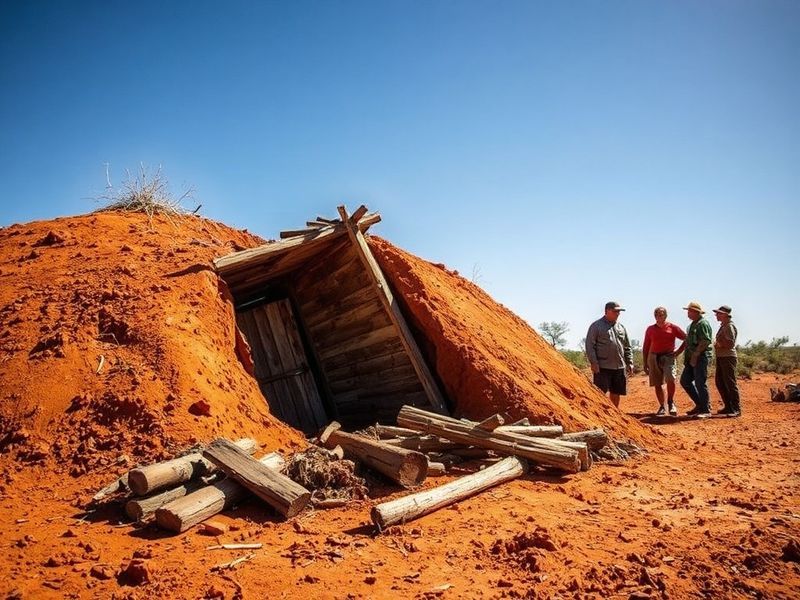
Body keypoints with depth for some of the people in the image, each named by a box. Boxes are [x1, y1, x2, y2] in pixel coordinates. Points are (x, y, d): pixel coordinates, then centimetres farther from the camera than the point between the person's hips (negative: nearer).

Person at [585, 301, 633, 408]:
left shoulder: (621, 327, 15)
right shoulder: (596, 326, -3)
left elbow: (627, 347, 19)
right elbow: (590, 346, -8)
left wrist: (629, 362, 10)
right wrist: (594, 362, -15)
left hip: (619, 367, 6)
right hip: (602, 367, -6)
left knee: (616, 393, 12)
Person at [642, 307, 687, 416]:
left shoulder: (672, 327, 3)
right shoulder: (650, 329, 9)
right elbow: (645, 348, 11)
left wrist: (678, 351, 0)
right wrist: (645, 364, 8)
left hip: (668, 356, -3)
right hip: (654, 357, 3)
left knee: (670, 378, -23)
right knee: (657, 384, 4)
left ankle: (671, 402, -2)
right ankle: (662, 407, 17)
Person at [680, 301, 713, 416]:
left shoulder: (703, 324, -12)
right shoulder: (692, 324, 19)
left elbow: (705, 342, -21)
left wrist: (695, 355, -21)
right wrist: (688, 357, 17)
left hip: (700, 358, -10)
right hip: (692, 358, 10)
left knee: (700, 383, -7)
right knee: (685, 381, 10)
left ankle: (706, 410, 2)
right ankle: (700, 405, 20)